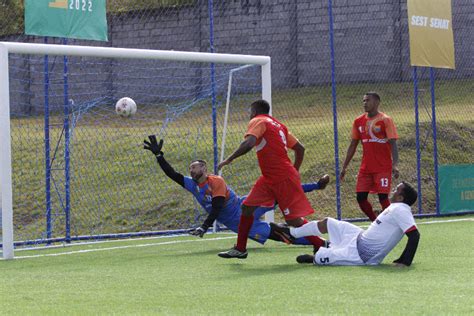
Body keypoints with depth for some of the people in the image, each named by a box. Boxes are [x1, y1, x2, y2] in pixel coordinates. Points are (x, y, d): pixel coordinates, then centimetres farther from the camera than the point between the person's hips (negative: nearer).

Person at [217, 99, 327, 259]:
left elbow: (249, 143, -26)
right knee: (247, 207, 8)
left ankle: (321, 245, -1)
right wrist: (294, 171, 24)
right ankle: (240, 249, 13)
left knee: (294, 220, -8)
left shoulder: (258, 121, -6)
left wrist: (229, 159, -19)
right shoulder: (278, 125, 18)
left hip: (284, 179, -9)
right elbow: (300, 148, 19)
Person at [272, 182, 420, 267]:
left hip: (361, 255, -10)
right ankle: (291, 233, 40)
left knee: (316, 258, -6)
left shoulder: (400, 211, -24)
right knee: (327, 223, 19)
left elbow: (414, 235, -32)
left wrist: (405, 262, -32)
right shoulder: (396, 208, 5)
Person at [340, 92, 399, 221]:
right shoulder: (359, 121, 9)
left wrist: (395, 165, -26)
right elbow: (353, 145, 15)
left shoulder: (385, 120, -7)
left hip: (383, 167, -5)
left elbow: (393, 144, -13)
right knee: (361, 197, 1)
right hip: (365, 168, 5)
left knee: (383, 197, -10)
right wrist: (344, 167, 11)